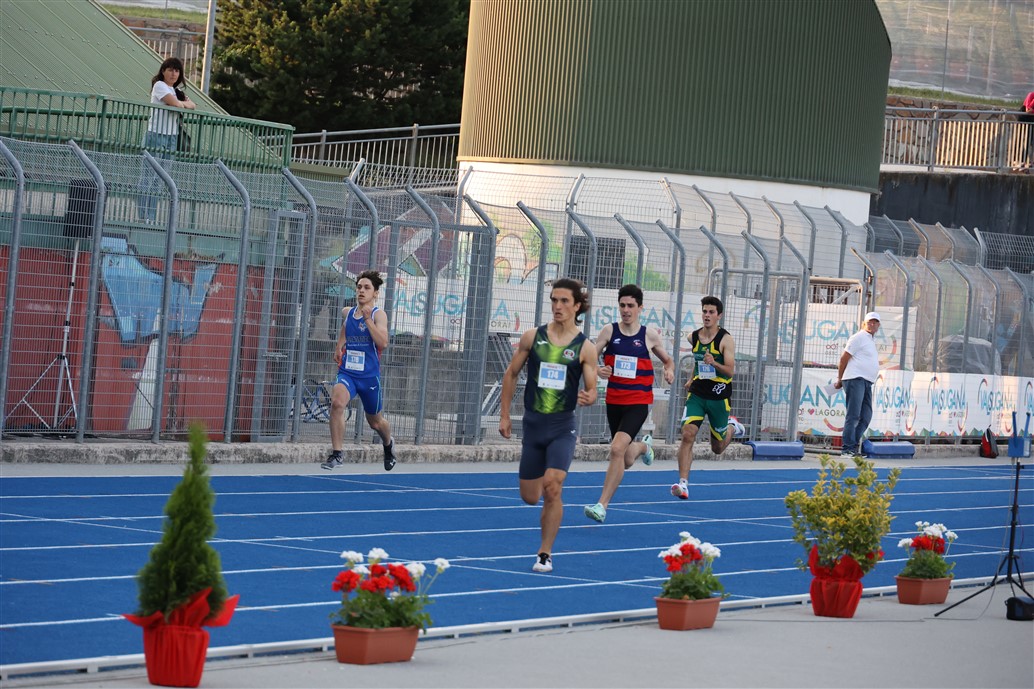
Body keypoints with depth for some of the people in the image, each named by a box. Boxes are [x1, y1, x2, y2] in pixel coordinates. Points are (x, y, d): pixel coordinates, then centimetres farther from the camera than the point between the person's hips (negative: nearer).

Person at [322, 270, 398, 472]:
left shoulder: (378, 315, -9)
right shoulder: (347, 312, 6)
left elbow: (383, 342, -26)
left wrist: (368, 319, -30)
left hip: (370, 376, -3)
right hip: (347, 372, 3)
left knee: (375, 421, 14)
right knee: (337, 402, -29)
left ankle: (388, 444, 50)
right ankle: (336, 453, -24)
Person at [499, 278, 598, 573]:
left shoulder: (584, 347, -4)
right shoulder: (533, 337, 1)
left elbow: (592, 390, -2)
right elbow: (511, 374, 10)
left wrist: (587, 398, -26)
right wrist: (504, 414, 9)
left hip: (562, 426, -3)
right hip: (533, 424, 3)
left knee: (552, 487, -19)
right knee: (529, 497, 7)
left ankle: (545, 553, -8)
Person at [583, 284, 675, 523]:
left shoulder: (649, 335, 0)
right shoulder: (609, 331, 0)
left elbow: (668, 360, 15)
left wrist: (669, 370, -8)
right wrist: (598, 371, -22)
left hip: (638, 402, -3)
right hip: (614, 401, 3)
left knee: (617, 449, -24)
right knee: (626, 461, 15)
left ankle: (602, 506, -21)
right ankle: (644, 446, 54)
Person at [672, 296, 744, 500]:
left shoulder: (726, 340, -11)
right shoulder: (693, 337, 3)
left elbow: (730, 371, -20)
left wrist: (714, 363, -36)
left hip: (719, 397, -3)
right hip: (697, 393, 3)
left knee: (718, 448, 11)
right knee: (688, 434, -19)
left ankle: (732, 426, 46)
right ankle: (683, 484, -21)